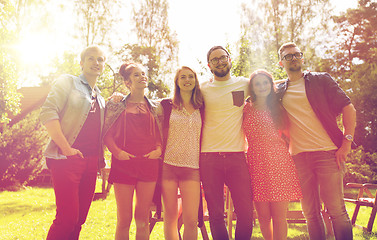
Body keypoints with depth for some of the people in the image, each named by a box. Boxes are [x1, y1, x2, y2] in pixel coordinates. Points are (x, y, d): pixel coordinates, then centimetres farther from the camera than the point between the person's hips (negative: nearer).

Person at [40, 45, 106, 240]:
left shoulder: (100, 97, 21)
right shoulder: (67, 82, 2)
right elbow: (48, 113, -11)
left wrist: (100, 159, 10)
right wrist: (66, 148, -17)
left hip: (90, 162, 6)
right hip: (68, 159, -6)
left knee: (80, 218, 8)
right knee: (68, 217, -12)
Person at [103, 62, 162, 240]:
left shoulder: (154, 107, 15)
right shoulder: (116, 105, 8)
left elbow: (160, 134, 16)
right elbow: (107, 134, 5)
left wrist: (158, 149, -3)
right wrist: (117, 151, -10)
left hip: (148, 163, 2)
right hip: (123, 164, -2)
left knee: (143, 218, 4)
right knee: (124, 219, -2)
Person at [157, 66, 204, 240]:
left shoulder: (201, 109, 11)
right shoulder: (165, 106, 6)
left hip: (192, 168, 1)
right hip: (168, 165, -1)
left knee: (191, 220, -6)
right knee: (170, 218, 4)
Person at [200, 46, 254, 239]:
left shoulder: (244, 84, 9)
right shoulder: (203, 89, 8)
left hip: (237, 155, 0)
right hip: (209, 158, 0)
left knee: (246, 212, -1)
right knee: (215, 214, 4)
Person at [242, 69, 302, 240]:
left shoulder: (278, 109, 11)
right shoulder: (246, 109, 9)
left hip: (279, 162, 0)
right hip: (256, 163, 0)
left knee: (279, 217, -2)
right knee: (263, 216, 4)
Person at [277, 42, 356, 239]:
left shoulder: (321, 80, 7)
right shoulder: (279, 91, 15)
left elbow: (348, 108, 2)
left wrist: (346, 142, -7)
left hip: (326, 152, -3)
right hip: (298, 157, 3)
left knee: (336, 210, -4)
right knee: (311, 214, 6)